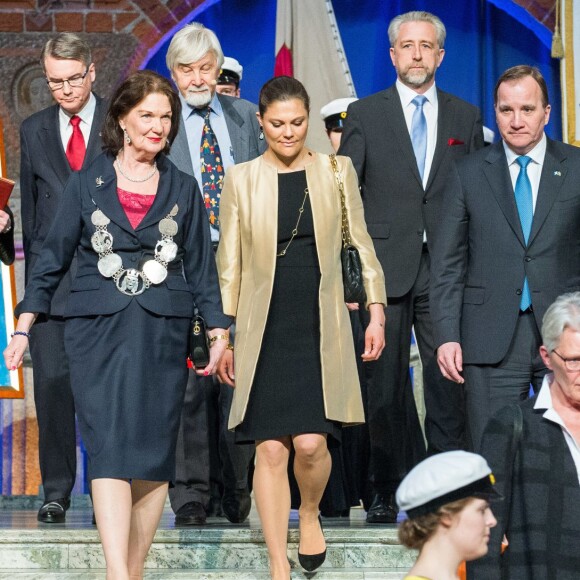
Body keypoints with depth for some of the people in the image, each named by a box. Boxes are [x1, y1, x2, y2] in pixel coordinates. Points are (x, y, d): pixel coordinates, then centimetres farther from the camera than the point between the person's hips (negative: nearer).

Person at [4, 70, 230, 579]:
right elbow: (54, 256, 8)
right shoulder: (87, 183, 6)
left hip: (163, 332, 2)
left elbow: (201, 265, 12)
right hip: (99, 330, -2)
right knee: (111, 448, -12)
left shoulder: (182, 189, 10)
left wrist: (218, 328, 5)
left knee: (154, 453, 1)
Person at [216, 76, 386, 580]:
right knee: (271, 449, -4)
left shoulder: (336, 171, 5)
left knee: (311, 442, -12)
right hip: (264, 332, 0)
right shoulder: (241, 180, 4)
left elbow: (361, 244, 11)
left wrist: (376, 310, 4)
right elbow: (228, 264, 7)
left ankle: (310, 514, 21)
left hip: (321, 329, 0)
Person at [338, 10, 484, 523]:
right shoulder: (365, 115, 7)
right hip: (385, 269, -1)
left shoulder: (466, 118, 12)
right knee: (384, 386, 2)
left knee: (449, 382, -3)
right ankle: (388, 491, 11)